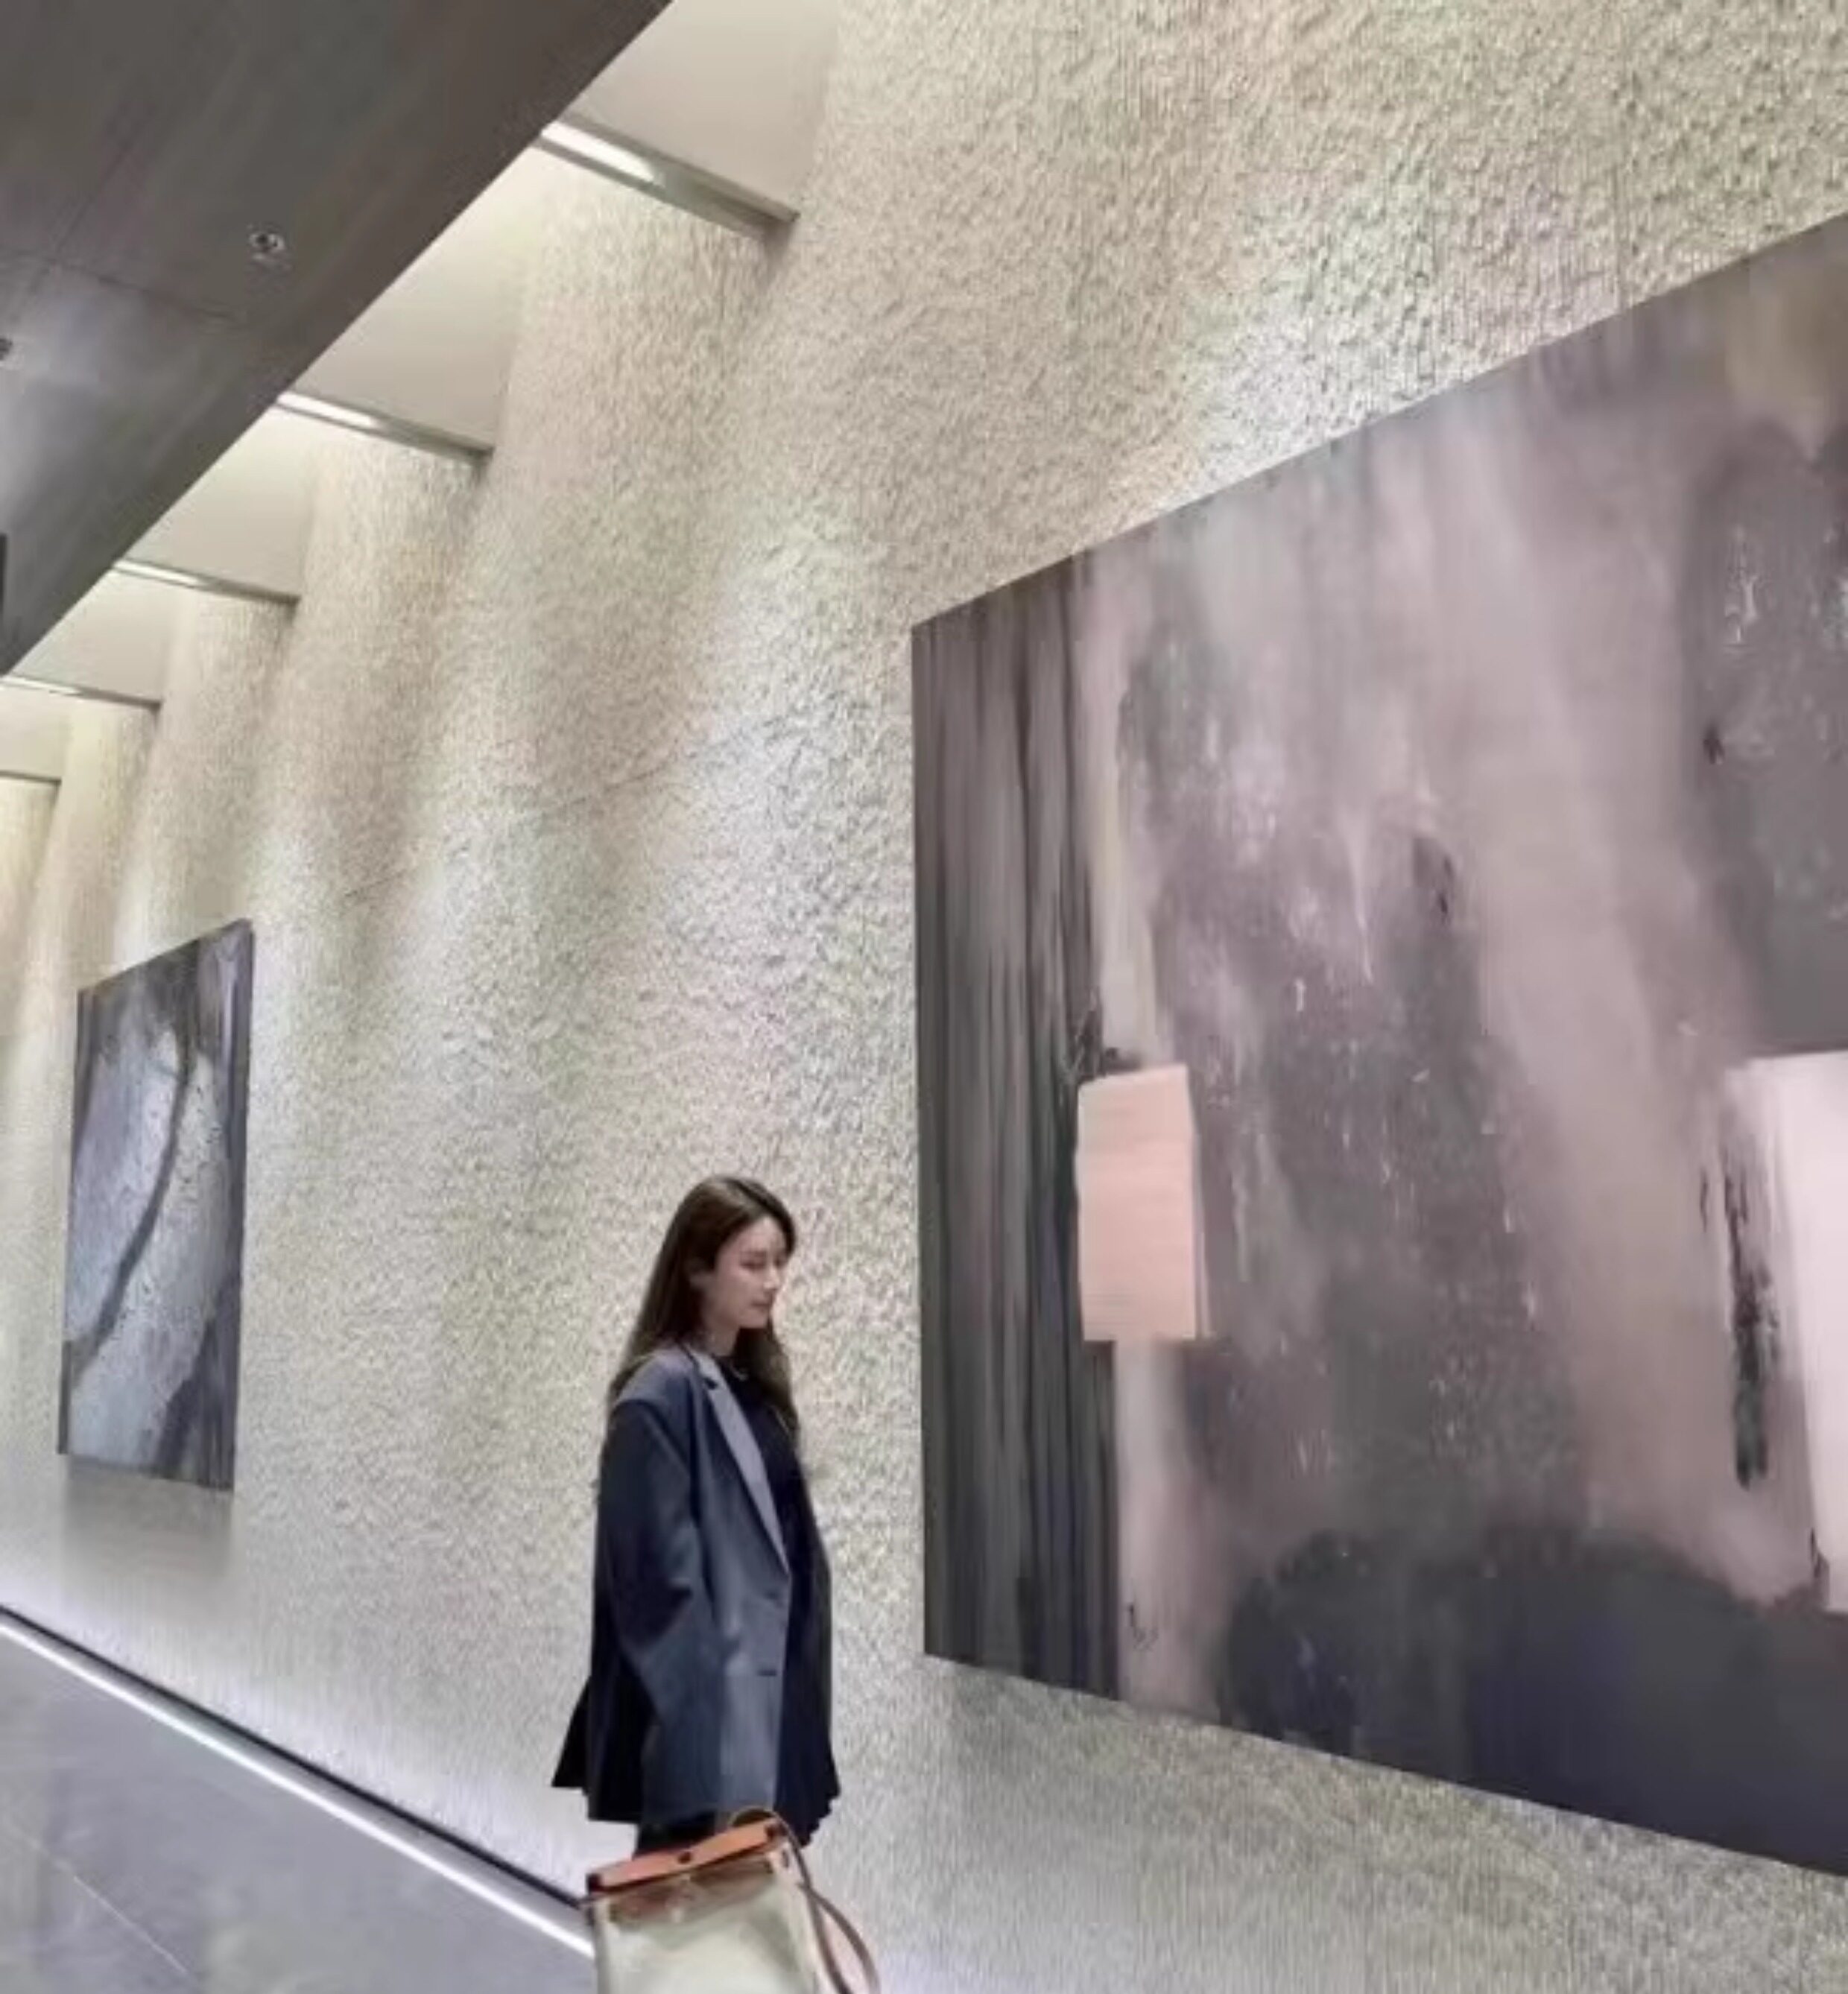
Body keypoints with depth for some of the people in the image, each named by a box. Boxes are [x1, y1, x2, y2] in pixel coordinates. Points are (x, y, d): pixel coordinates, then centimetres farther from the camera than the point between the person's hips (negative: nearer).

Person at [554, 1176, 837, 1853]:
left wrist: (799, 1688, 13)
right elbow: (663, 1573, -18)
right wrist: (701, 1715, -18)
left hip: (769, 1688, 8)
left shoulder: (755, 1383, 10)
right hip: (703, 1703, -8)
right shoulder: (659, 1396, -16)